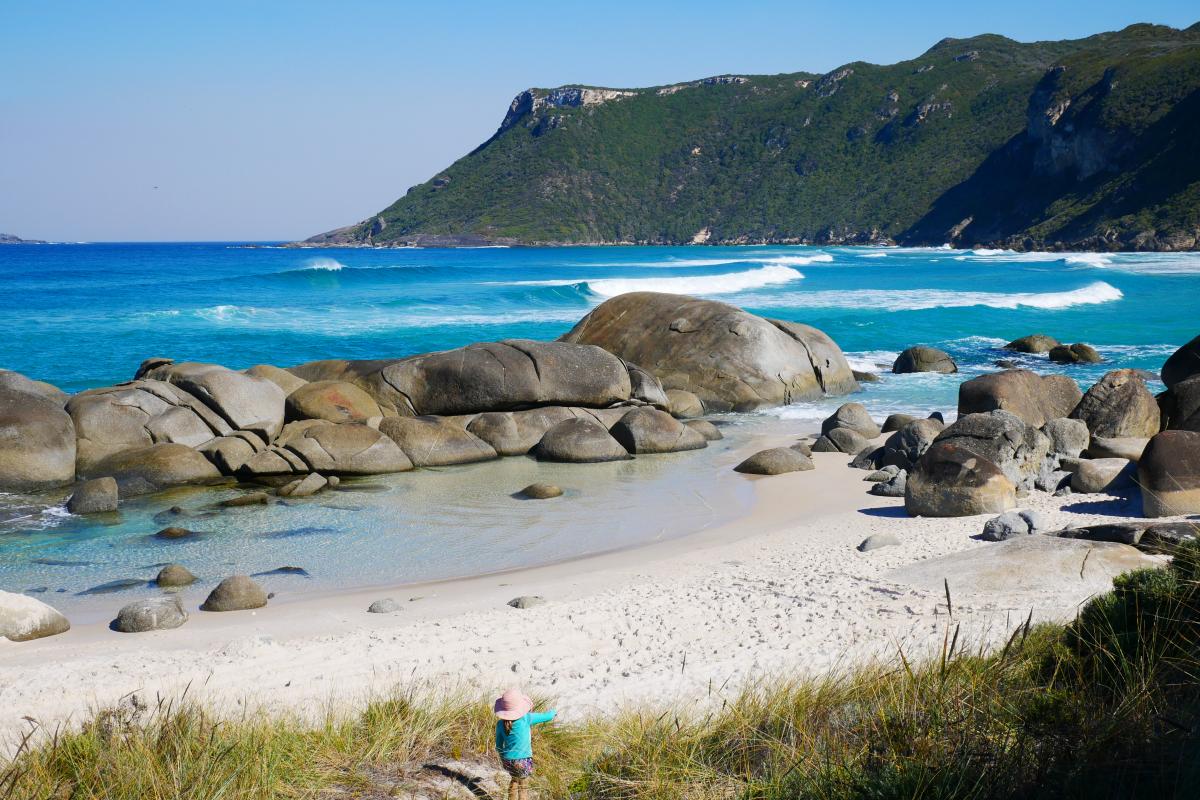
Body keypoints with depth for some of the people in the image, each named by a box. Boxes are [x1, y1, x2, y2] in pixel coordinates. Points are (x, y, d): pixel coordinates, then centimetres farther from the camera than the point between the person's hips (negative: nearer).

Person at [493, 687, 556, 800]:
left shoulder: (500, 724, -6)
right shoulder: (526, 718, -16)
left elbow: (499, 746, 5)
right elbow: (547, 717, -2)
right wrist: (552, 712, 21)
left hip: (507, 761, 3)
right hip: (523, 762, -3)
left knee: (515, 779, 33)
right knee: (523, 785, 23)